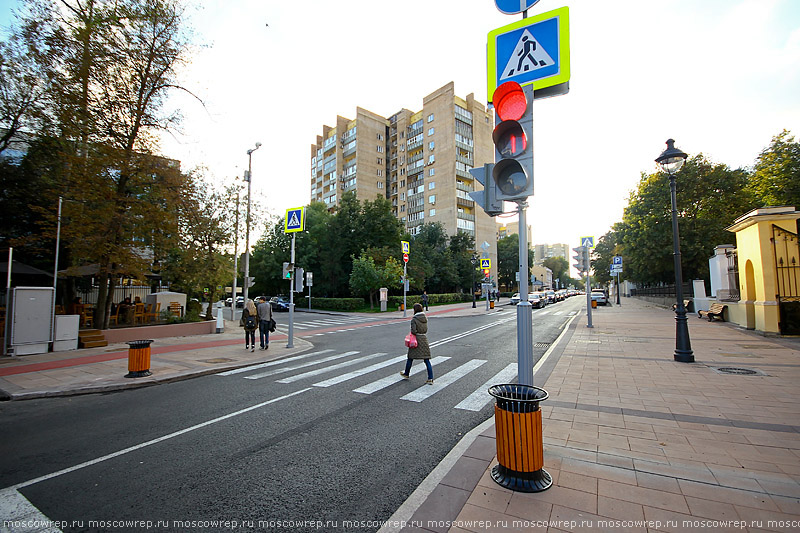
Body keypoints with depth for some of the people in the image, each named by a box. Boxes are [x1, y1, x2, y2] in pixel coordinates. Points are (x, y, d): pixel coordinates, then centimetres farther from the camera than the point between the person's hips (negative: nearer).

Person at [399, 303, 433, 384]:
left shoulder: (414, 319, -13)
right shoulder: (425, 318, 5)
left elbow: (413, 331, -19)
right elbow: (425, 329, 10)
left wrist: (412, 332, 1)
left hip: (417, 339, -5)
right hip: (424, 338, 5)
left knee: (410, 357, 14)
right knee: (427, 360, 5)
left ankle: (406, 374, 33)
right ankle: (430, 379, 0)